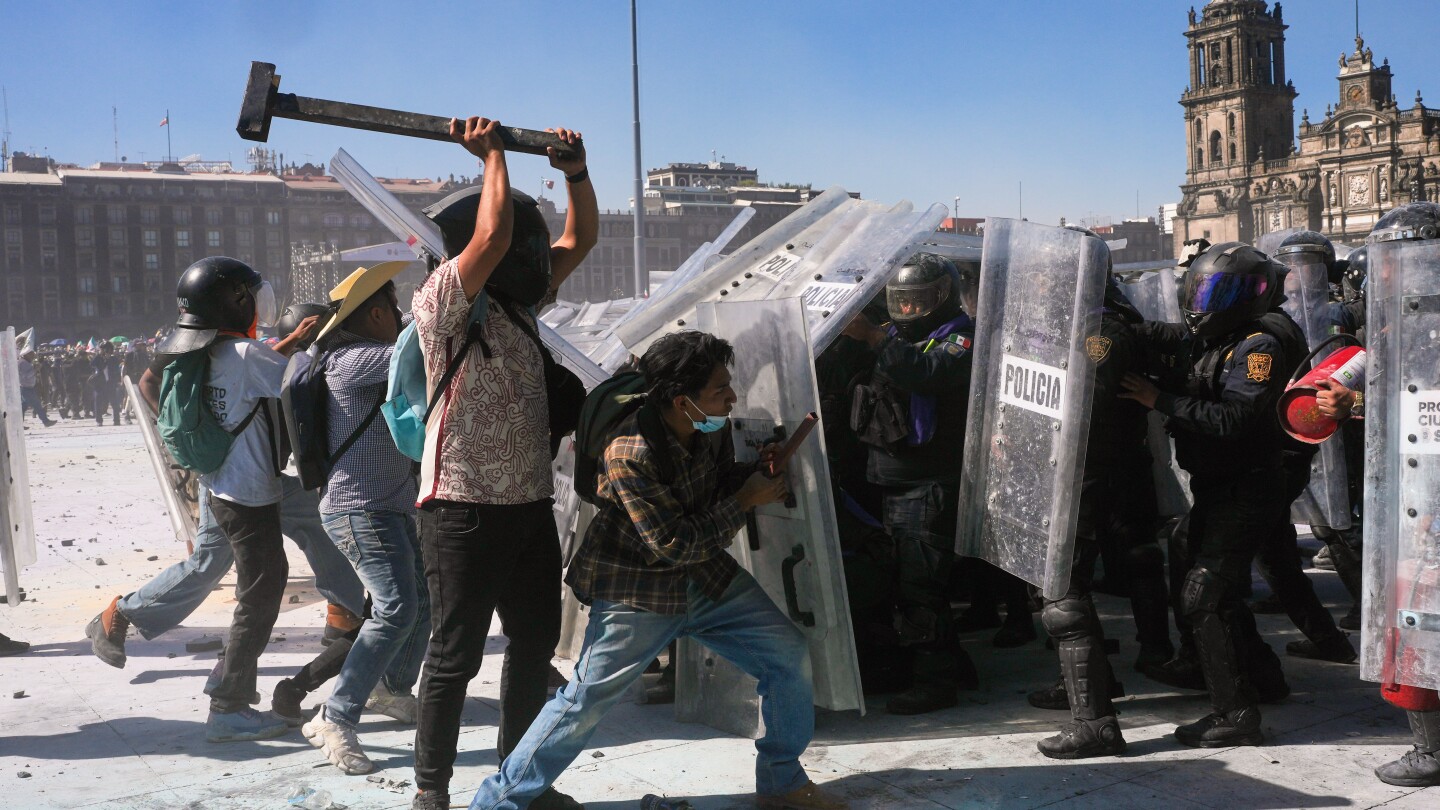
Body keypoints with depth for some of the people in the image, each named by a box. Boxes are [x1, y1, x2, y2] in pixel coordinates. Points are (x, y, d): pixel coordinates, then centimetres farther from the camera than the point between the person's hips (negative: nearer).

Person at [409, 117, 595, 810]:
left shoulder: (517, 301, 12)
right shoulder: (441, 304, -10)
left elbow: (580, 240, 19)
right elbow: (492, 236, -26)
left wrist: (575, 169, 9)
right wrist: (492, 154, -14)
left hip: (530, 503, 8)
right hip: (465, 508, -8)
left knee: (535, 642, 16)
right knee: (456, 654, 1)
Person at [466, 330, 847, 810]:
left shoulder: (711, 429, -7)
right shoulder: (629, 455, -29)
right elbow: (676, 546, -26)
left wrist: (756, 471, -9)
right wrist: (746, 500, -20)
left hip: (708, 577, 7)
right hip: (639, 593, -7)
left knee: (790, 656, 4)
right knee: (587, 701, -7)